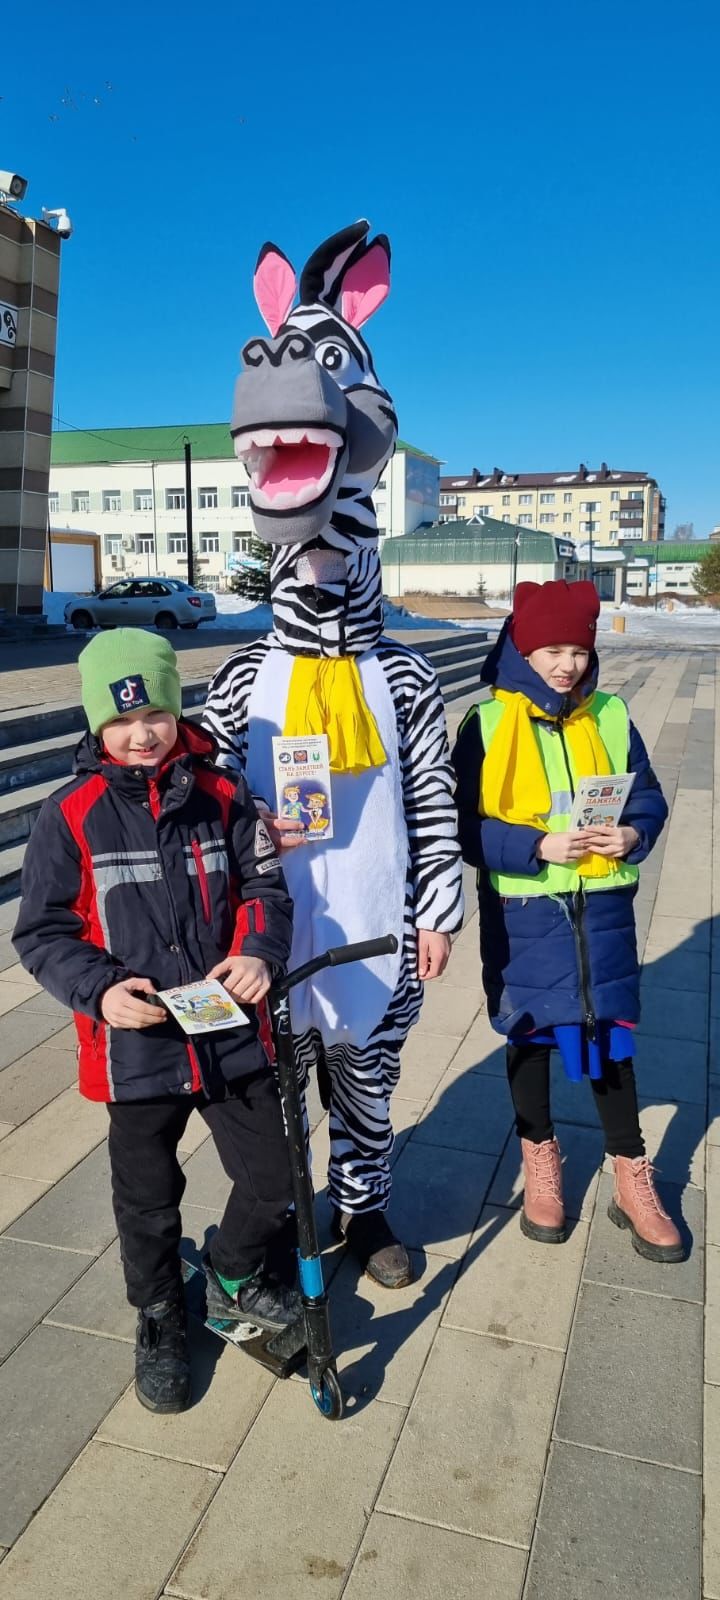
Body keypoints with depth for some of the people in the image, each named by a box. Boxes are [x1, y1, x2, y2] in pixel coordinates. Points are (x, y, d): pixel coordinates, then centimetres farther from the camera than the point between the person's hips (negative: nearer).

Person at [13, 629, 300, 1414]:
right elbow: (41, 932, -5)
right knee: (149, 1202, 17)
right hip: (134, 1046, -1)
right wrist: (100, 989, -21)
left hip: (232, 1035, 2)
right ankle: (160, 1319, 45)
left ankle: (235, 1277, 43)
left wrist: (260, 952, -16)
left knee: (273, 1180, 10)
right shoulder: (69, 818, -10)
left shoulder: (221, 798, -4)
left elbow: (264, 887, 3)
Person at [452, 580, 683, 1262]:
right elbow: (465, 825, -10)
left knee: (610, 1033, 11)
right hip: (523, 912, -2)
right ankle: (539, 1157, 35)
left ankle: (631, 1178, 28)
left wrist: (633, 833, -13)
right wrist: (538, 846, -22)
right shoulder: (487, 724, -8)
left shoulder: (610, 716, 2)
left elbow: (648, 796, 8)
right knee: (530, 1033, 14)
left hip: (602, 909, 2)